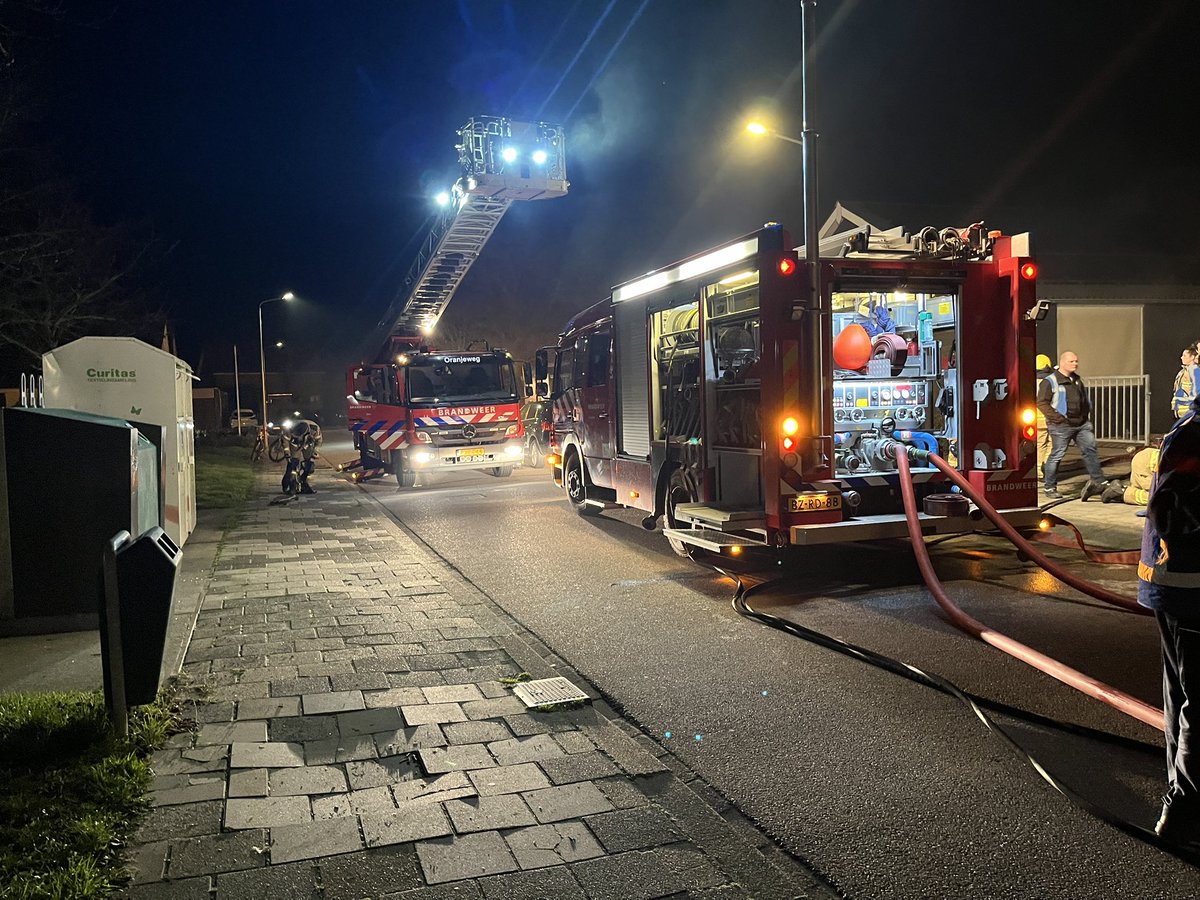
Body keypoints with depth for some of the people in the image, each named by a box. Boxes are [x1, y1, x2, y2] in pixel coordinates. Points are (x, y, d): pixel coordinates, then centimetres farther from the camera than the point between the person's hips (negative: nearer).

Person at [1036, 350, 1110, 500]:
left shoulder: (1078, 380, 18)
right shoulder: (1050, 381, -7)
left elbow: (1085, 400, 29)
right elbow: (1042, 403, -13)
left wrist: (1087, 416, 15)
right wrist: (1057, 419, -18)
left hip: (1082, 424, 7)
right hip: (1061, 426, -7)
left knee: (1090, 450, 2)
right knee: (1057, 455, -3)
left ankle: (1100, 482, 8)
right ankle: (1049, 487, 6)